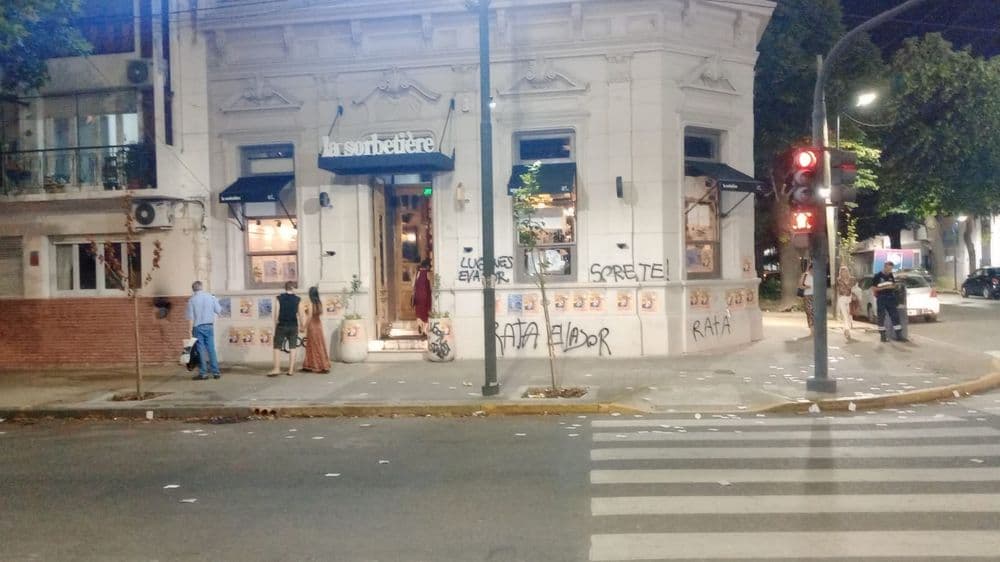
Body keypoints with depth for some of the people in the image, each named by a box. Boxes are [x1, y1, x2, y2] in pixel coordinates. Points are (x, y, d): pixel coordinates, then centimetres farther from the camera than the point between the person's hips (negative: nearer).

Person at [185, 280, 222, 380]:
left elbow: (190, 317, -9)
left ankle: (203, 373, 4)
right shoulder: (211, 297, -1)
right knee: (211, 349, 7)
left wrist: (190, 330, -6)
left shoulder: (192, 300, -7)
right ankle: (216, 372, 7)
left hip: (198, 327, -2)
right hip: (209, 325, 2)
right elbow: (218, 310, 3)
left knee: (201, 350, 2)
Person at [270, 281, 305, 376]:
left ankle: (277, 369, -1)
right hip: (293, 326, 1)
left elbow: (277, 313, -4)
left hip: (281, 326, -1)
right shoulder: (298, 299, -1)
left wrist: (275, 326, 4)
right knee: (292, 348, 7)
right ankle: (291, 370, 5)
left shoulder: (279, 298, -3)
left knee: (277, 347, 6)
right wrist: (302, 324, 17)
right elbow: (300, 314, 2)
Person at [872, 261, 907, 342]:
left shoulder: (891, 276, 9)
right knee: (881, 317, 0)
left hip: (890, 298, 5)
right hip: (881, 299, -5)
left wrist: (892, 286, -6)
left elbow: (894, 285, 18)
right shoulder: (877, 276, -7)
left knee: (895, 316, 2)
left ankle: (899, 335, 7)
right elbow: (873, 288, -9)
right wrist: (884, 287, -18)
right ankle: (883, 335, 8)